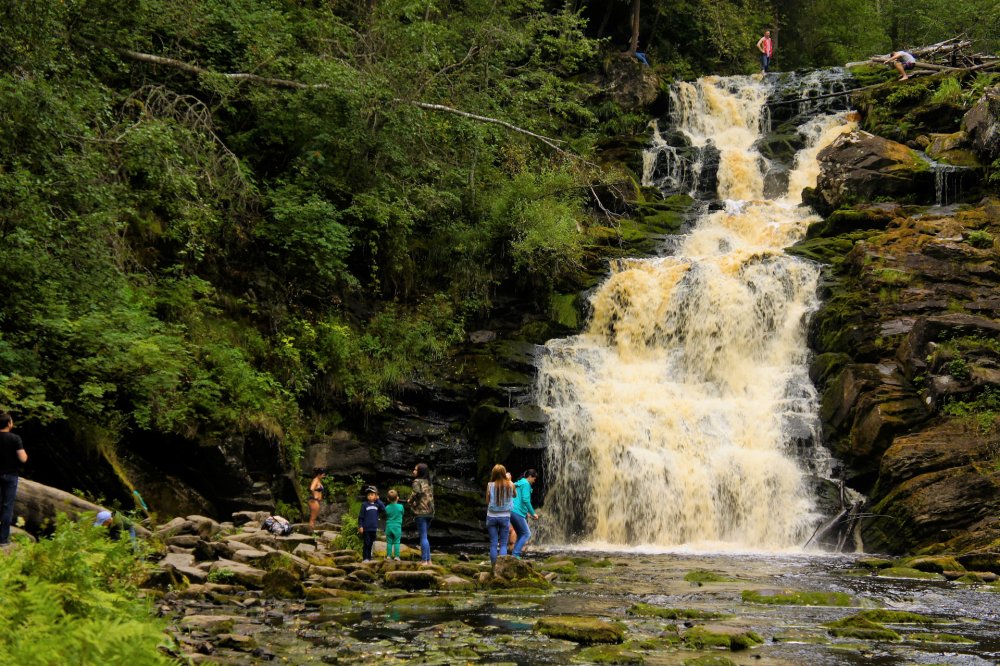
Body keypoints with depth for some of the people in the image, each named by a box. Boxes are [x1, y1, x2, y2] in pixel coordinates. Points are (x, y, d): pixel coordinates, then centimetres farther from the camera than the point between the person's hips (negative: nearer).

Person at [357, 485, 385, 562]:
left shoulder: (377, 504, 6)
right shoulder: (364, 504, -3)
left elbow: (383, 508, -12)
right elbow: (360, 516, -3)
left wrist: (378, 500, -4)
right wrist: (360, 526, -8)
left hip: (374, 528, 4)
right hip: (366, 528, -4)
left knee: (371, 544, 10)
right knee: (367, 543, -2)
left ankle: (369, 558, 17)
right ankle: (365, 558, 2)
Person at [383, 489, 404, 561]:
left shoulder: (387, 507, -2)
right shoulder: (400, 507, -6)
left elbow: (386, 517, 9)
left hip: (389, 527, 2)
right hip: (397, 527, -2)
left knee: (389, 542, 8)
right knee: (396, 542, 1)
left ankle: (388, 555, 7)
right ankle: (396, 556, -2)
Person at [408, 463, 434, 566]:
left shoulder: (417, 481, -6)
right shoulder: (429, 482, 17)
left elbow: (417, 492, -23)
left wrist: (410, 501, -5)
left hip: (421, 512, -7)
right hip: (430, 512, 7)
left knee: (423, 537, -5)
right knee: (425, 536, 16)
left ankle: (424, 560, -6)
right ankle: (428, 560, 15)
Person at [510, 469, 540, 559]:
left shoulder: (519, 483, 22)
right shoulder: (526, 484, -7)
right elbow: (526, 500, -16)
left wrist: (527, 513, 29)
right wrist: (533, 513, -9)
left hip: (512, 511, 9)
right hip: (517, 512, -9)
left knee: (521, 535, 14)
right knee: (527, 534, -4)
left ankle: (515, 556, 7)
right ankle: (516, 554, -13)